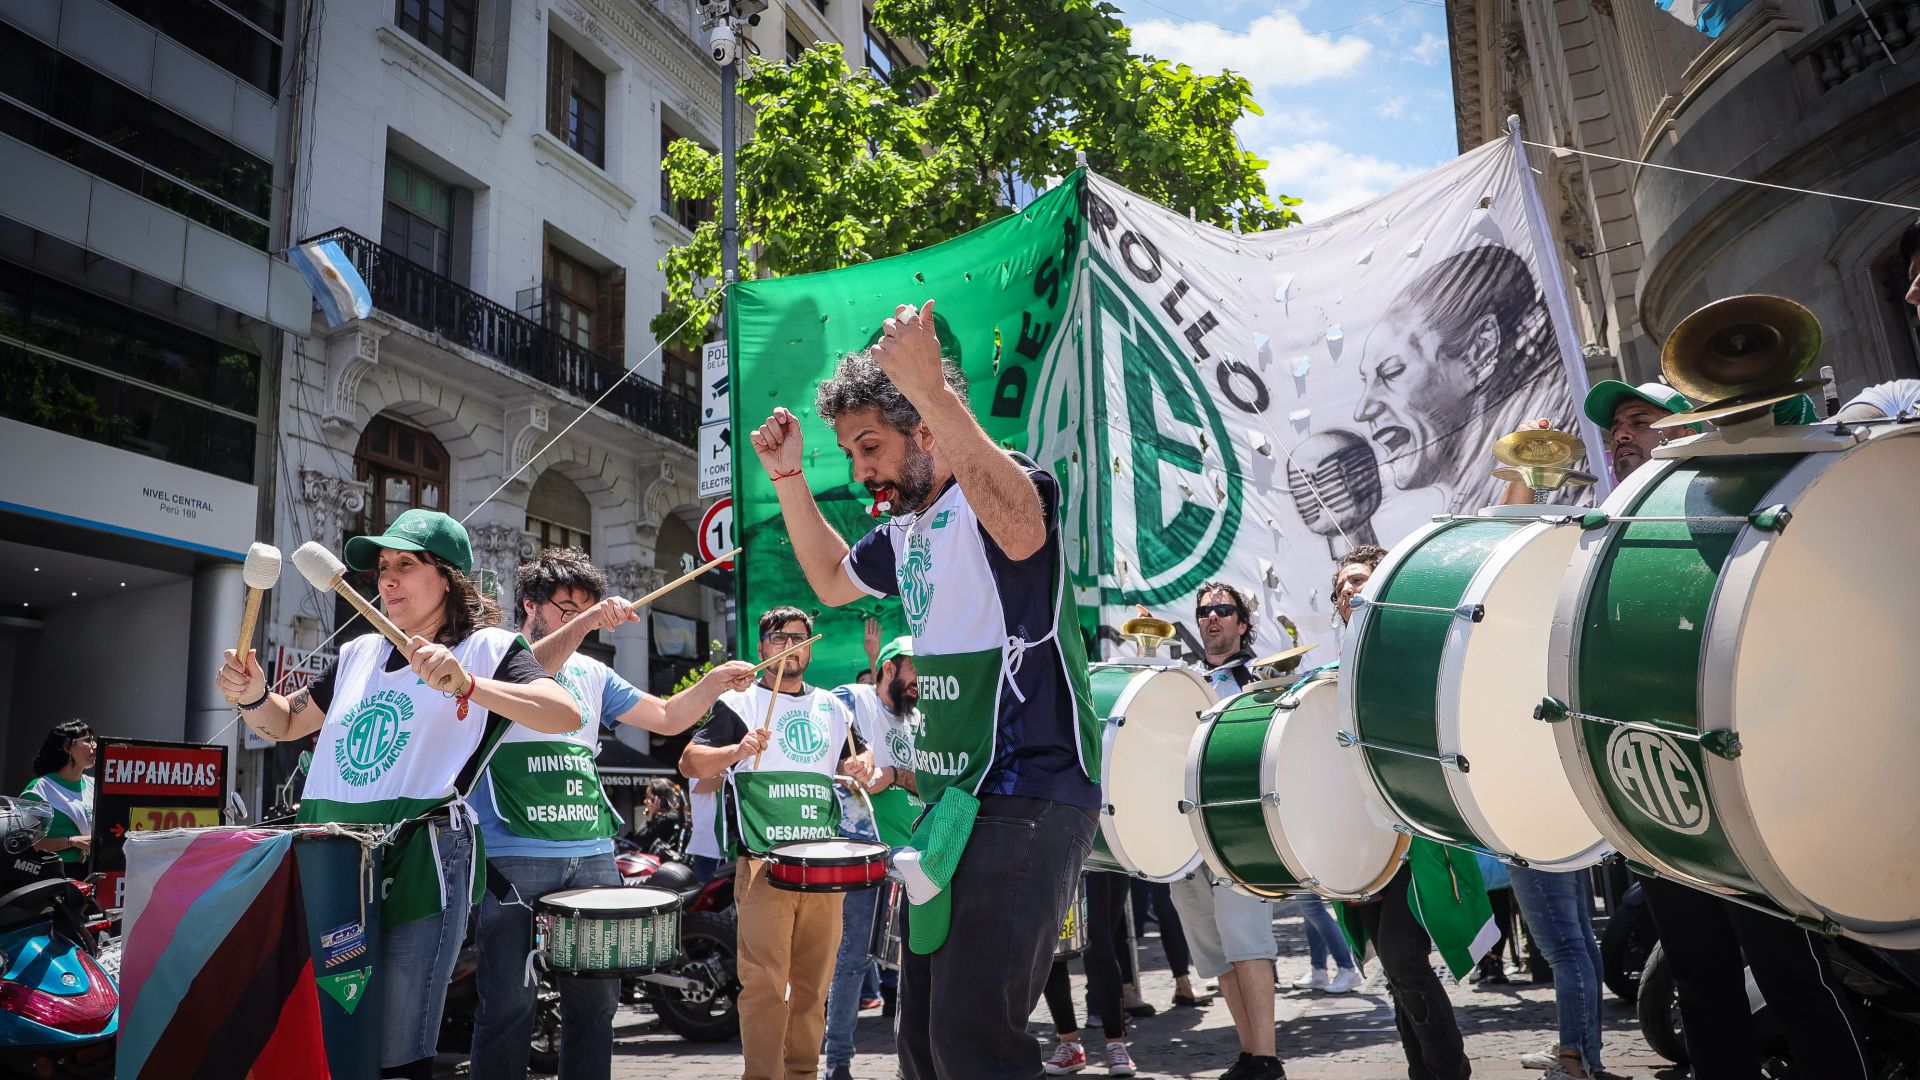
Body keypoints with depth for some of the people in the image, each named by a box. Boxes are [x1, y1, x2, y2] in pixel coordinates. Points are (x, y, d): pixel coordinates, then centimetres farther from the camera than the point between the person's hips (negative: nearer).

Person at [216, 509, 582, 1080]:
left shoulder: (486, 646, -2)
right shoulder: (359, 653, 18)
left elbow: (566, 715, -18)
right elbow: (286, 723, 26)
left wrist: (466, 684, -30)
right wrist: (252, 694, 4)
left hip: (418, 862, -6)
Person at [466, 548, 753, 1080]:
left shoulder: (592, 673, 16)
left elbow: (665, 717, 13)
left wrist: (714, 682, -2)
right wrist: (581, 623, -29)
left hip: (593, 856, 6)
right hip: (513, 859, -5)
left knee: (594, 999, 11)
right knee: (510, 1004, -1)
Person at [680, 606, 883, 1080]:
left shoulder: (831, 706, 18)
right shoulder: (738, 703, 4)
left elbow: (857, 757, 28)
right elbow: (690, 762, -5)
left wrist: (870, 772, 5)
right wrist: (737, 750, -24)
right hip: (764, 861, -4)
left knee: (813, 982, 10)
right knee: (765, 982, -8)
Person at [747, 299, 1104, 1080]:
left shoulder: (1001, 484, -10)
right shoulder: (905, 532, 15)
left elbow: (1021, 530, -35)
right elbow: (832, 581, 32)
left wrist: (934, 394, -40)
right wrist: (789, 478, 20)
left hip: (1026, 796, -9)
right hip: (949, 801, 9)